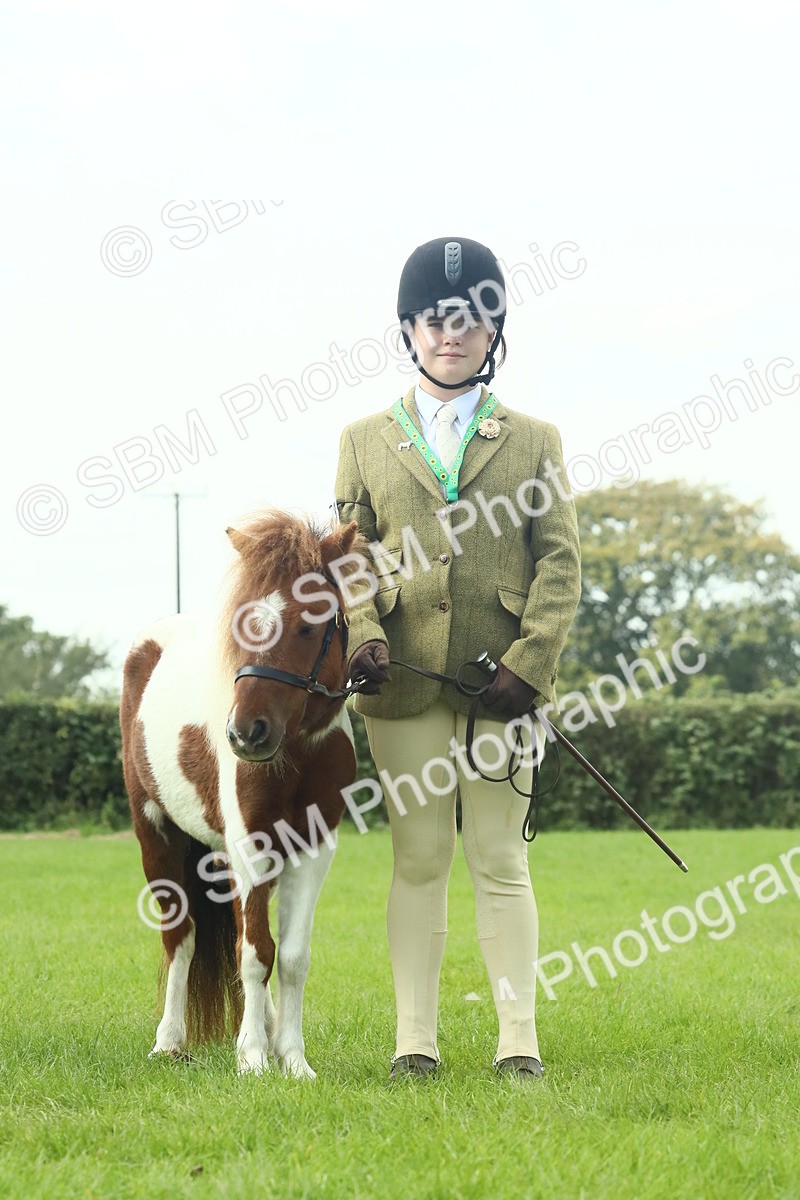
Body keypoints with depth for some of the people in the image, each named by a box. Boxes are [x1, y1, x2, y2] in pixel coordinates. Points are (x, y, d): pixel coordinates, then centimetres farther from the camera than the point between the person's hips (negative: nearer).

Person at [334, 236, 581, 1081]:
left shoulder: (534, 440, 11)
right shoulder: (366, 440, 13)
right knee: (419, 859, 4)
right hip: (404, 681, 1)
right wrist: (361, 631, -14)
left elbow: (559, 561, 3)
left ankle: (518, 1040, 5)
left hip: (499, 681, 0)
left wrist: (530, 660, -11)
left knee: (500, 860, 2)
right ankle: (415, 1039, 8)